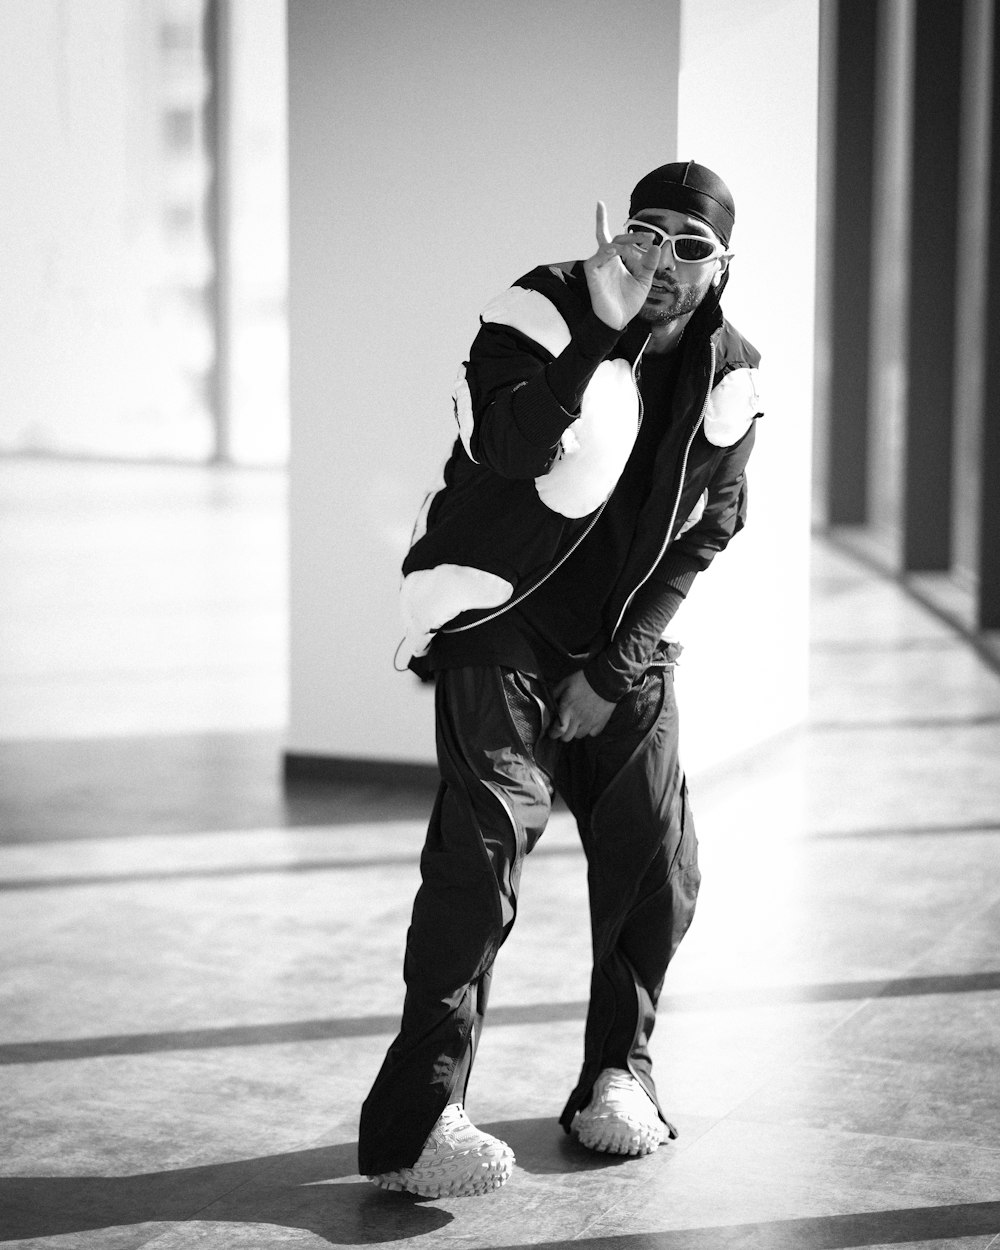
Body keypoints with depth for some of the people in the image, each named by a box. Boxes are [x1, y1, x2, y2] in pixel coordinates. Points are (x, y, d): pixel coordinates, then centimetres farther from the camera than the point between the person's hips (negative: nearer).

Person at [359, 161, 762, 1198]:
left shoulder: (729, 375, 1)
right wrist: (600, 330, -37)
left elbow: (703, 536, 2)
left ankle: (618, 1073, 24)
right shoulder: (544, 310, -13)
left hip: (625, 645, 5)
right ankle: (413, 1119, -17)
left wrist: (615, 669, -5)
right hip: (499, 621, -5)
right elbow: (505, 445, -30)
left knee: (658, 865, 2)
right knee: (486, 841, -18)